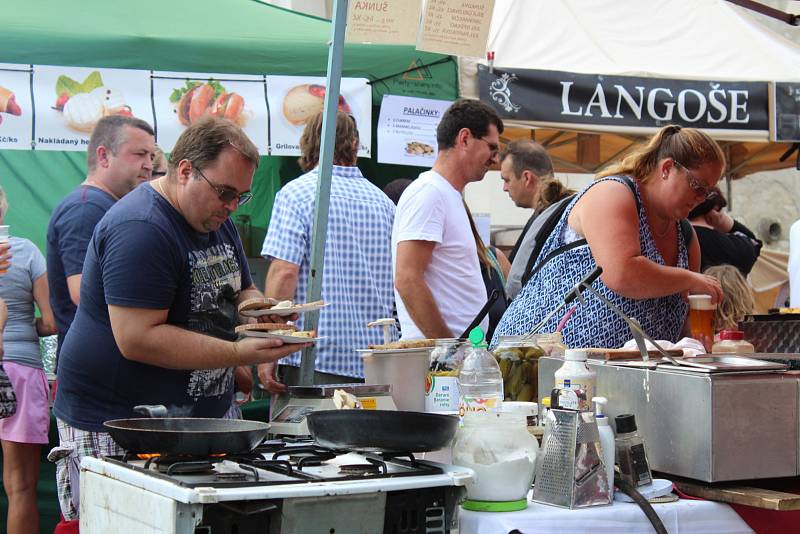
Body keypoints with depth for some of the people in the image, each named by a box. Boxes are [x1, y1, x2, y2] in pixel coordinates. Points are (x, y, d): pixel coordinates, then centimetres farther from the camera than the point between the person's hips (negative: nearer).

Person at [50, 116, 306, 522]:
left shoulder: (215, 220, 12)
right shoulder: (139, 229, -18)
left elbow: (242, 292, 24)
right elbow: (137, 339, -25)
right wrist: (240, 354, -26)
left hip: (206, 418, 8)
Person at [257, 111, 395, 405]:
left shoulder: (296, 193, -2)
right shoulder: (382, 201, 15)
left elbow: (284, 272, -11)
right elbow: (399, 281, 20)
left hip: (315, 358, -5)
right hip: (375, 364, 5)